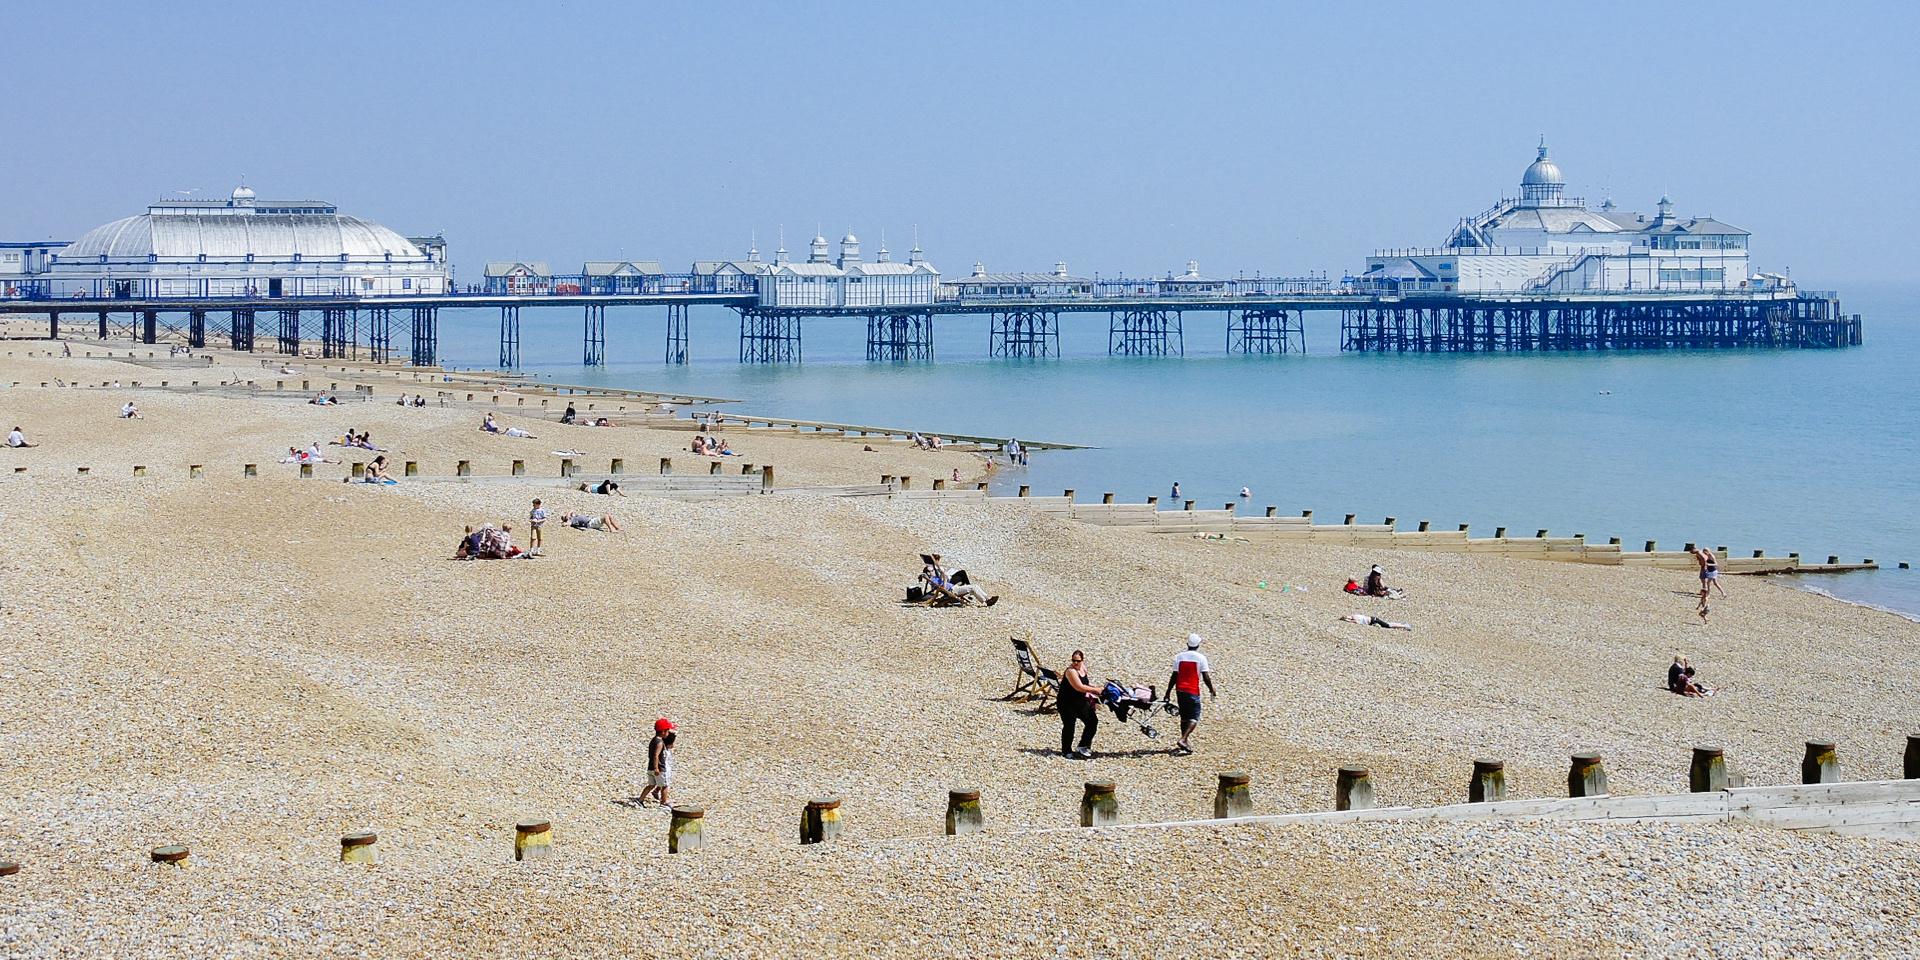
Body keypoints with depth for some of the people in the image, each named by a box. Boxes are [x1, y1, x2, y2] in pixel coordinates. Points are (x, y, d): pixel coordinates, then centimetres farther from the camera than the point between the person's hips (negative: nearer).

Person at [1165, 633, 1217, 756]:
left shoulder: (1179, 657, 7)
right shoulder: (1201, 657, -4)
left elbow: (1174, 677, 6)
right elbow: (1206, 677, -5)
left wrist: (1168, 692, 13)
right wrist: (1212, 690, 8)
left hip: (1179, 690, 5)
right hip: (1193, 691, -5)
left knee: (1184, 717, 15)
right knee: (1194, 717, -3)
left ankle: (1186, 742, 17)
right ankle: (1183, 740, -21)